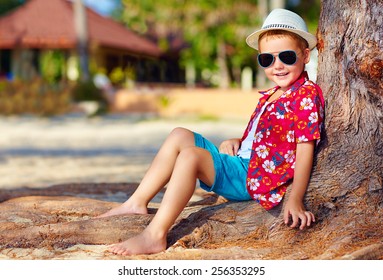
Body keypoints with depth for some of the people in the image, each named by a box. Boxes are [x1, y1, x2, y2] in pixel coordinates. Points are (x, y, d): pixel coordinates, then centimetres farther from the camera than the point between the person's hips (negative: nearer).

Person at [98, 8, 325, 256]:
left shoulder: (307, 95, -8)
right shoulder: (269, 97, 19)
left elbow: (305, 150, -16)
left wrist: (295, 200, -26)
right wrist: (236, 142, 6)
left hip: (258, 179, -10)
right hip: (241, 163, 10)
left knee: (191, 155, -28)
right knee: (180, 136, 9)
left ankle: (155, 235, -33)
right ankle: (137, 203, 3)